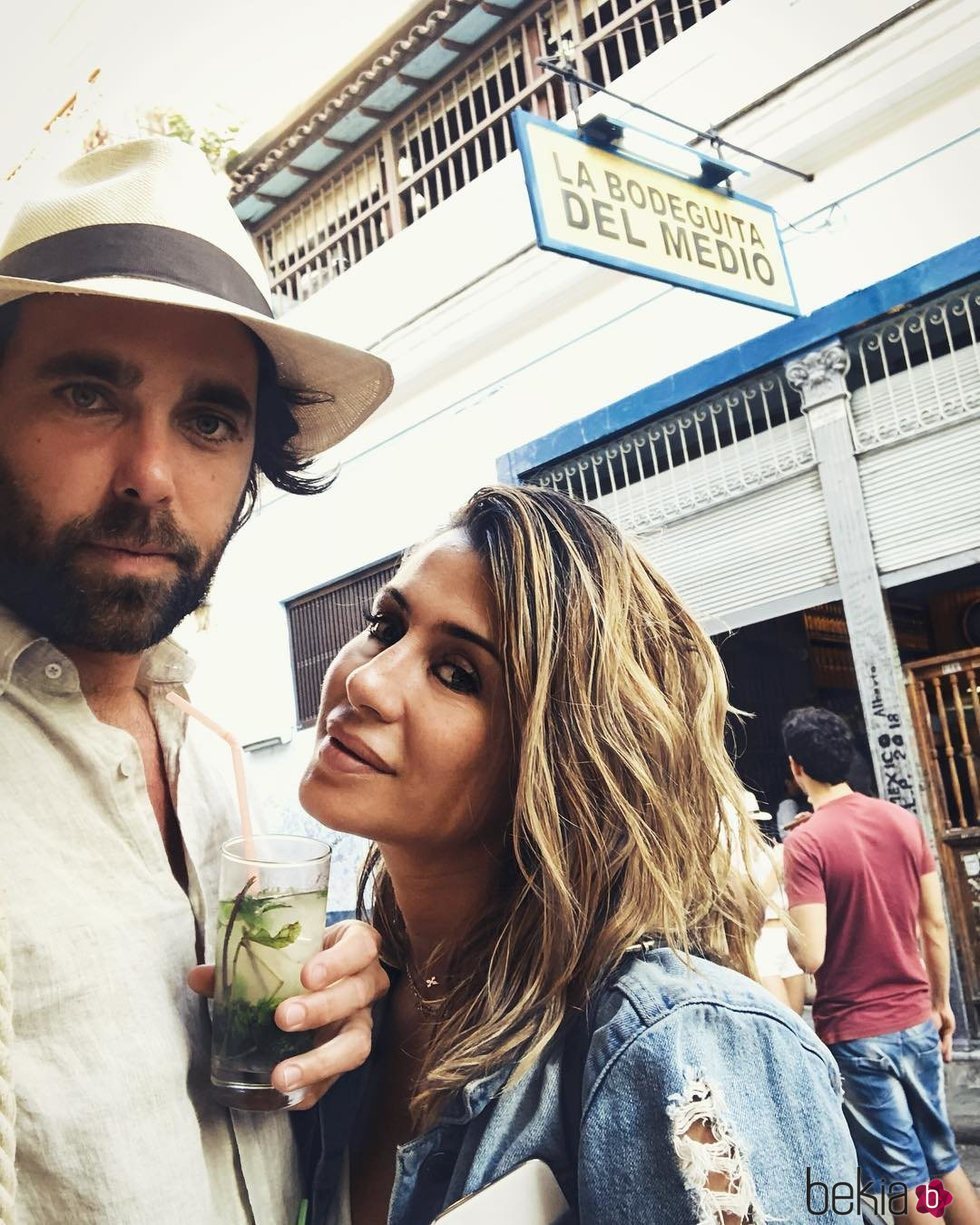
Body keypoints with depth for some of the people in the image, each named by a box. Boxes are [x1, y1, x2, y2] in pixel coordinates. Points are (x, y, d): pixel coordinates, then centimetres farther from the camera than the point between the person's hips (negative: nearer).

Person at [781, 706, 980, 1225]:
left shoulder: (805, 842, -18)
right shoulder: (904, 821, -1)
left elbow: (810, 956, -21)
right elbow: (935, 926, 6)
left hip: (854, 1033, -5)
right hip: (917, 1020, 5)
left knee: (905, 1180, 8)